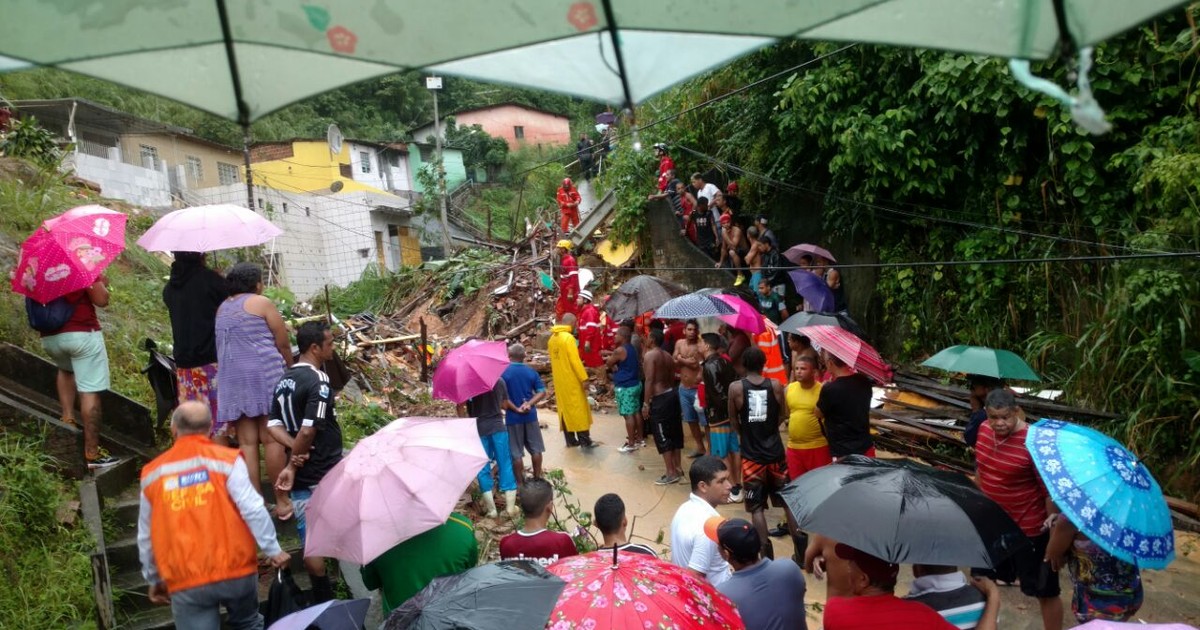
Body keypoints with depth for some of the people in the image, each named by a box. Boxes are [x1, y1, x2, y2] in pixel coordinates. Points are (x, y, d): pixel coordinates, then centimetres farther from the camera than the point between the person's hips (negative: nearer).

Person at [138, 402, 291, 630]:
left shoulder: (152, 474, 7)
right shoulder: (226, 459, -4)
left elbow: (146, 538, 14)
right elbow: (253, 511, -11)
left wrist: (154, 578, 26)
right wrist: (273, 550, -1)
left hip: (185, 581, 1)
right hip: (235, 570, -1)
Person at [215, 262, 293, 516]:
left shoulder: (222, 309, 17)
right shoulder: (261, 303, 0)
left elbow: (224, 345, 16)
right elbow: (283, 344, -1)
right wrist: (290, 369, 13)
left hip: (232, 380, 5)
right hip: (265, 376, -5)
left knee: (247, 443, 3)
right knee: (272, 438, -2)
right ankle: (282, 501, 2)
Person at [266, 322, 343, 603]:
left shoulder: (284, 381, 9)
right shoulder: (318, 382, -17)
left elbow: (273, 425, 7)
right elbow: (308, 430, -23)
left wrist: (295, 450, -7)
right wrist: (293, 466, -11)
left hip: (302, 478, 7)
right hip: (326, 475, -7)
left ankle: (321, 598, 19)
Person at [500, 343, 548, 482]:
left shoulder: (503, 372, -7)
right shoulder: (531, 371, 2)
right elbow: (542, 392, -4)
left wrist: (515, 408, -7)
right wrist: (529, 403, -11)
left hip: (513, 417, -3)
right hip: (530, 415, 3)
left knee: (516, 453, 5)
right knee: (535, 449, 15)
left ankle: (520, 483, 11)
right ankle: (538, 478, 22)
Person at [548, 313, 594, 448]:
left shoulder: (552, 338, 9)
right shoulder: (568, 337, -18)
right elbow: (575, 360, -21)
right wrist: (584, 378, -18)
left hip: (559, 380, 8)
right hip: (571, 380, -8)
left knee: (565, 408, 11)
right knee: (579, 408, -2)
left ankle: (570, 440, 15)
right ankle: (584, 440, 1)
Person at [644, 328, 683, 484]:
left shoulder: (649, 355, -12)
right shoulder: (668, 356, 13)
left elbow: (649, 380, -18)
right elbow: (672, 378, 14)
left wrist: (646, 403, -16)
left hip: (659, 398, -9)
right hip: (672, 394, 9)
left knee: (662, 436, -3)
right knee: (674, 433, 15)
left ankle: (671, 473, -1)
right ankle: (678, 468, 23)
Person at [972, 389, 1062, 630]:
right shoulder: (984, 430, -3)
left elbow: (1050, 491, -19)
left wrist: (1055, 535, -18)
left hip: (1029, 530, -7)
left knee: (1045, 591, 8)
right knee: (981, 579, 22)